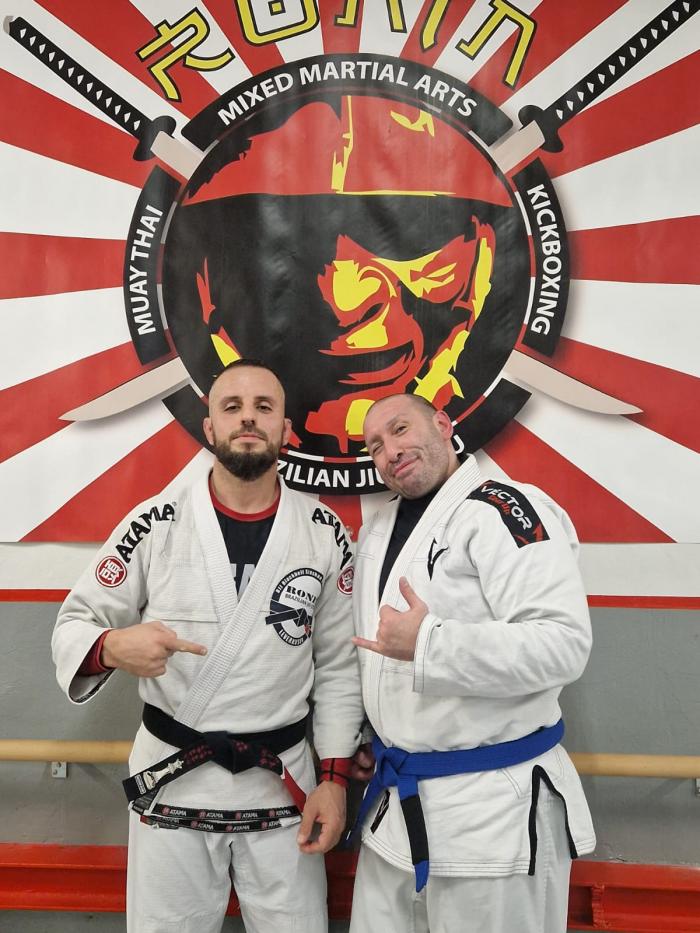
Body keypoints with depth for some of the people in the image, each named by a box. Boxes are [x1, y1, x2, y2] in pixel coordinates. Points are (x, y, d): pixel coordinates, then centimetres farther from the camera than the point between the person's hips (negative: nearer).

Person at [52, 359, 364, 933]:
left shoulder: (325, 535, -4)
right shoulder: (156, 525, -7)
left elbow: (339, 666, 2)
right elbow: (74, 624, 0)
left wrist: (335, 777, -2)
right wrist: (113, 646, -23)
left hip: (283, 785, 1)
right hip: (171, 782, 0)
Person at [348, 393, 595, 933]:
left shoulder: (502, 512, -16)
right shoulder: (377, 532, 11)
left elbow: (563, 644, -26)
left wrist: (428, 644, -30)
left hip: (494, 807, -8)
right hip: (396, 802, 8)